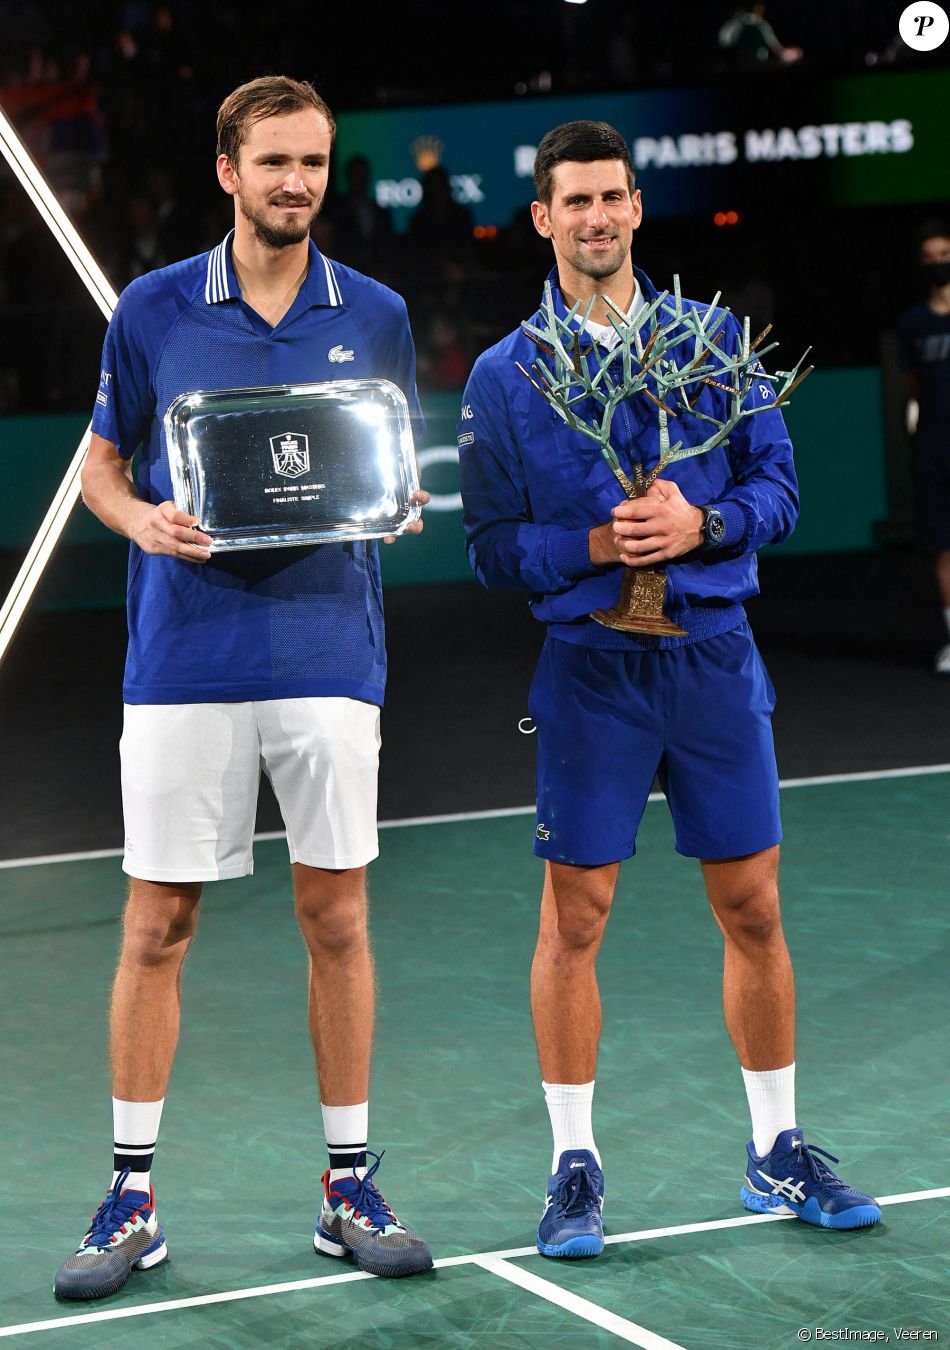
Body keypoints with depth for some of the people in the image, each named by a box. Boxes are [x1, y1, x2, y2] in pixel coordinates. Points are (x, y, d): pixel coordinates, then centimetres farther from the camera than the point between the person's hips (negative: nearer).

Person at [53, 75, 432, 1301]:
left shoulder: (374, 316, 6)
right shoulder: (154, 312, 3)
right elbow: (102, 466, 10)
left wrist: (394, 499, -9)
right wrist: (145, 521, -11)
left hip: (329, 652, 1)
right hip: (183, 658, -1)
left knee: (336, 918, 3)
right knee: (156, 924, 1)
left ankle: (349, 1188, 14)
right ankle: (132, 1198, 10)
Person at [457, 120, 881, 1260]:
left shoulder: (714, 339, 6)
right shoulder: (503, 375, 1)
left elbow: (776, 482, 5)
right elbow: (491, 546, 0)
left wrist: (701, 522, -14)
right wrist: (598, 544, -16)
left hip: (714, 656, 2)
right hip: (589, 665, -2)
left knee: (752, 909, 7)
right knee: (574, 916, 0)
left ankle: (777, 1156, 21)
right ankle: (574, 1168, 12)